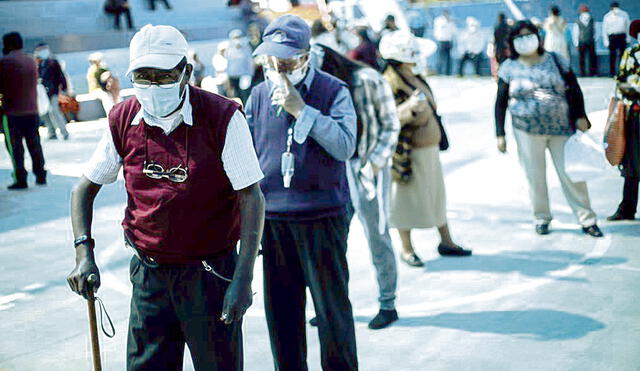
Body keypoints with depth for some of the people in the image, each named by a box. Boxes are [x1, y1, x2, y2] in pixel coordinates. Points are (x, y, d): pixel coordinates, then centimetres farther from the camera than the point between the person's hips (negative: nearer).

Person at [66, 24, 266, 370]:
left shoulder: (222, 117, -13)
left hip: (210, 273, -3)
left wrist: (243, 278, -21)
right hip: (149, 273, 4)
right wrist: (83, 254, -6)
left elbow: (251, 198, -14)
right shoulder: (123, 120, -1)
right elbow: (85, 188, 9)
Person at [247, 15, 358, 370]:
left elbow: (345, 145, -18)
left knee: (331, 304, 3)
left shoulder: (333, 91, -4)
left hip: (322, 216, -4)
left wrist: (301, 110, -21)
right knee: (280, 307, 11)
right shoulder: (259, 95, 8)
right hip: (272, 217, 4)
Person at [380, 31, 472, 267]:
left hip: (430, 149, 9)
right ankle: (407, 249, 17)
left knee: (437, 194, 15)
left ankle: (446, 241, 27)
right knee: (407, 197, 3)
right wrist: (410, 107, -41)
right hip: (408, 153, -9)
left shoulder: (415, 79, 9)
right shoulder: (390, 85, -19)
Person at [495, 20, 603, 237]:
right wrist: (500, 134, 0)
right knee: (535, 177, 6)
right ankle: (542, 218, 23)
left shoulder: (556, 61, 4)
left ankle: (587, 220, 8)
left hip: (562, 129, 0)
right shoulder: (510, 68, 2)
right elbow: (501, 103, 5)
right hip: (527, 131, 0)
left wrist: (581, 117, 1)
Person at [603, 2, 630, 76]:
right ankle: (612, 72, 6)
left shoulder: (624, 14, 0)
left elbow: (627, 26, 8)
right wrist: (605, 40, -2)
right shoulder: (607, 16, -3)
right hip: (612, 37, -1)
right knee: (612, 55, 0)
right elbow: (604, 29, 2)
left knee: (622, 54, 0)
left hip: (622, 36, 1)